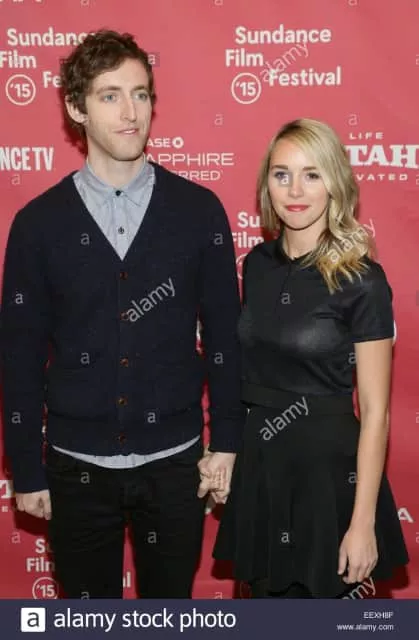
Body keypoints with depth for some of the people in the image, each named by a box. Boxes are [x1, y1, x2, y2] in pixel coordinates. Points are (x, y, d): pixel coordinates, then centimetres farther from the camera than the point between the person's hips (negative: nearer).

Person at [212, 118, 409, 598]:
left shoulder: (362, 282, -14)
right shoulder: (258, 263, 2)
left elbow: (374, 412, -13)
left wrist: (363, 523, -15)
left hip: (327, 468, -5)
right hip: (258, 464, 5)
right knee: (268, 593, 19)